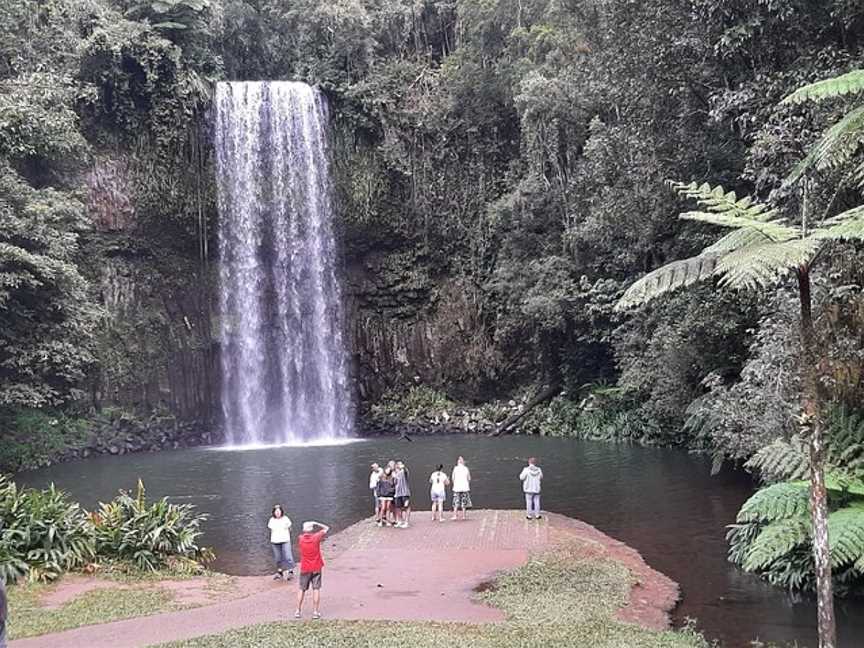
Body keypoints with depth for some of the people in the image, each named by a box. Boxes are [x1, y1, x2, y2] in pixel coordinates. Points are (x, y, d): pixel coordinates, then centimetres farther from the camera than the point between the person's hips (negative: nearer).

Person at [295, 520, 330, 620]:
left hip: (305, 569, 2)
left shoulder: (300, 539, -8)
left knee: (301, 589, 13)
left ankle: (298, 611, 16)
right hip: (316, 568, -2)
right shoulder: (316, 537, -13)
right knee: (316, 589, 3)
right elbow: (326, 528, 0)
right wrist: (316, 523, 3)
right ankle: (315, 611, 2)